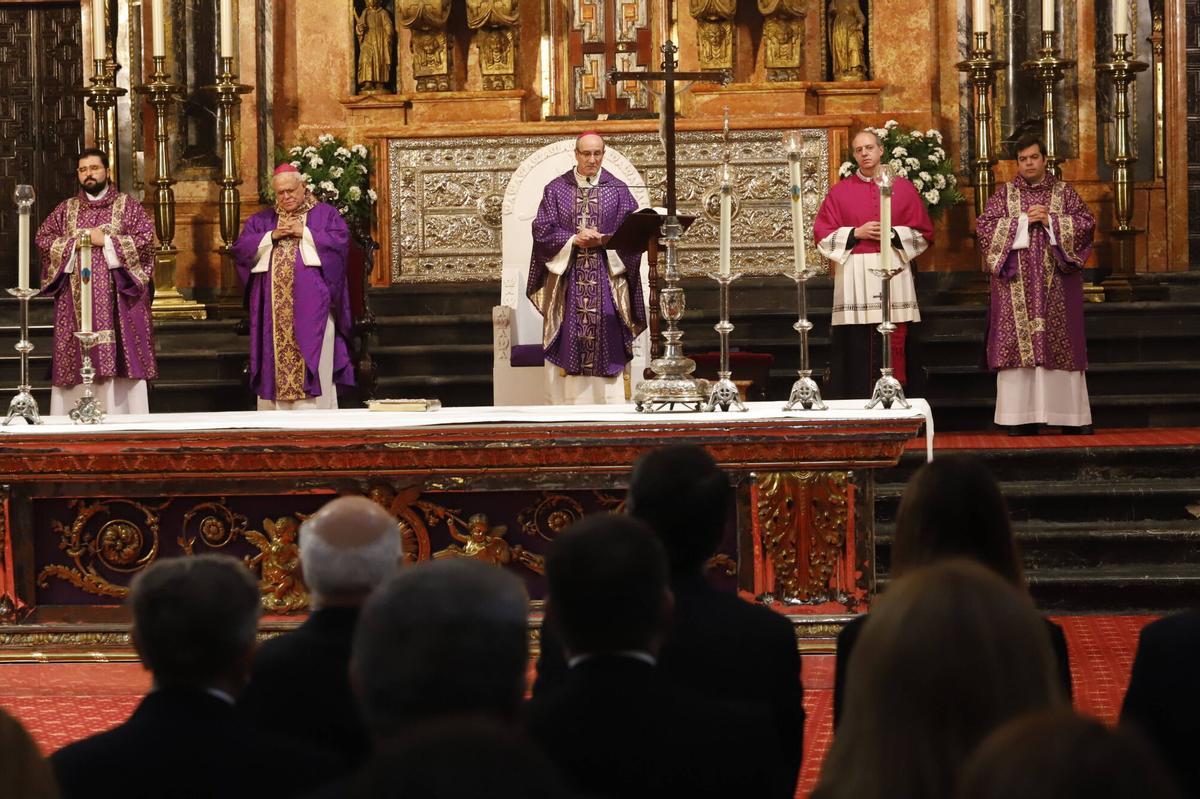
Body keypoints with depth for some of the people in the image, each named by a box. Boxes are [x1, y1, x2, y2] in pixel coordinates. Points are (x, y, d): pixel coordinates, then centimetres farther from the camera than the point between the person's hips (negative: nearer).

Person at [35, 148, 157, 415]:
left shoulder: (127, 205, 5)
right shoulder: (66, 209, 14)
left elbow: (146, 238, -6)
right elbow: (43, 238, 8)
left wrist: (107, 240, -12)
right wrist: (73, 244, -8)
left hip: (117, 295, -3)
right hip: (75, 298, 3)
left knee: (119, 353, -7)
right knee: (77, 360, -1)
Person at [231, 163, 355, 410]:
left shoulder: (325, 214, 8)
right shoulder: (261, 220, 17)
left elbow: (341, 241, -7)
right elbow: (240, 248, 6)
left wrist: (304, 233, -11)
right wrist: (271, 237, -7)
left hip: (311, 306, -3)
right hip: (274, 309, 3)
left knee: (312, 362, -8)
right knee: (275, 364, 1)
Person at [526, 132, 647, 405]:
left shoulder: (618, 190, 6)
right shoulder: (556, 190, 6)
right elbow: (543, 231, -1)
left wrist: (602, 240, -15)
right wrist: (574, 240, -15)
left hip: (606, 279, 0)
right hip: (567, 279, 0)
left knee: (607, 346, -3)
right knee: (568, 349, -2)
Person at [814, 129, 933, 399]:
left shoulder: (903, 188, 9)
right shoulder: (840, 191, 9)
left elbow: (923, 234, 8)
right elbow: (823, 236, 6)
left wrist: (893, 234, -7)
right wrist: (856, 233, -7)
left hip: (892, 276, 0)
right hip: (854, 278, 0)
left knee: (893, 348, -3)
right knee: (856, 350, -5)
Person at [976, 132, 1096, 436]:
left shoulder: (1063, 192, 8)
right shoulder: (1005, 193, 8)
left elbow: (1087, 223, 1)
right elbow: (984, 226, -2)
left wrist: (1051, 222, -11)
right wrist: (1023, 221, -10)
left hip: (1056, 282, 0)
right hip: (1016, 282, 0)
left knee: (1059, 342, -1)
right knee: (1018, 342, -5)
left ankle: (1070, 415, 4)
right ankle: (1022, 418, -3)